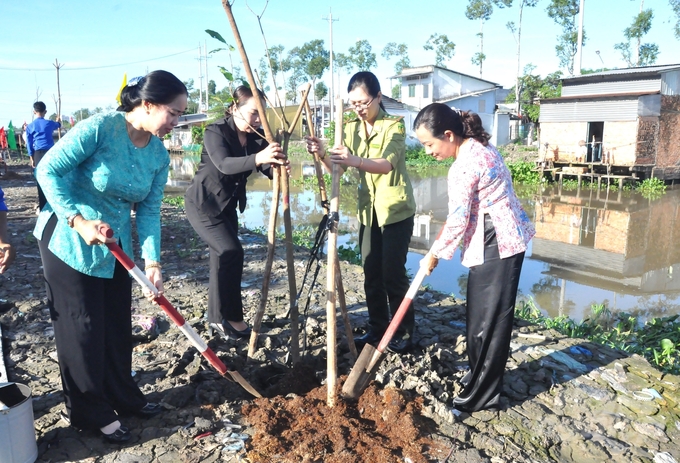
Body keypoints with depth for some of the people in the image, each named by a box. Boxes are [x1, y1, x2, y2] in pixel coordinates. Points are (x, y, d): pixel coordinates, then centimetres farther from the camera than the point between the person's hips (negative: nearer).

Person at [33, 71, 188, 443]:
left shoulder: (159, 155, -4)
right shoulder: (101, 127, -23)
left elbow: (149, 210, -4)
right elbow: (49, 169, -19)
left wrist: (152, 262, -12)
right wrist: (78, 220, -25)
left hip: (114, 246, 6)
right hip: (67, 241, -6)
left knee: (118, 324, 15)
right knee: (82, 327, 5)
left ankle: (122, 395, 35)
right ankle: (90, 412, 24)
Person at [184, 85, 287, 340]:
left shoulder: (257, 137, -3)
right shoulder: (216, 132, -21)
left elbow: (267, 169, -13)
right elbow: (224, 164, -40)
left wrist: (278, 165, -37)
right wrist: (257, 158, -57)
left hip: (227, 204, 7)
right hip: (203, 202, -7)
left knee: (223, 256, 11)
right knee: (231, 251, -19)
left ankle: (217, 317, 23)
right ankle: (229, 317, -6)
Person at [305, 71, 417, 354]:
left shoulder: (394, 125, -12)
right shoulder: (350, 129, 6)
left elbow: (387, 164, -30)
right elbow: (337, 167, -5)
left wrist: (356, 160, -48)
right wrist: (321, 154, -26)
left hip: (396, 209, -6)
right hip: (368, 210, 6)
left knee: (393, 273, -3)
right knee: (371, 274, 9)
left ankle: (404, 333, 13)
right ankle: (377, 328, 23)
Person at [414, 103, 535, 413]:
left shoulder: (464, 166, -22)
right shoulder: (478, 147, 8)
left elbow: (457, 222, -17)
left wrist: (434, 255, -3)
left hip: (497, 246, -10)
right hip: (504, 239, 10)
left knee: (488, 319, 0)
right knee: (480, 314, 19)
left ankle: (482, 396, 14)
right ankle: (481, 378, 36)